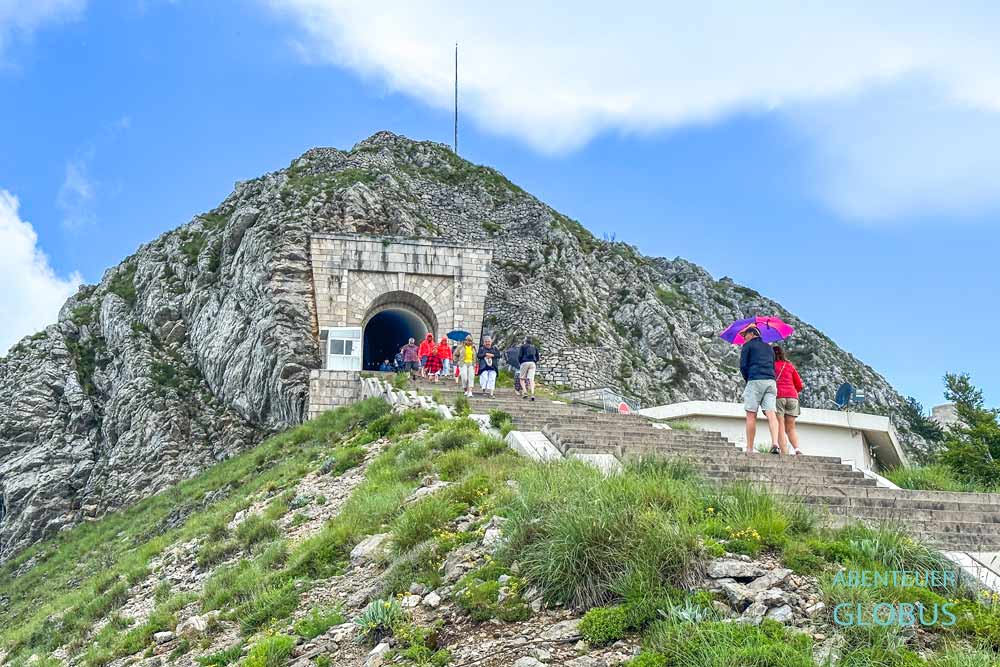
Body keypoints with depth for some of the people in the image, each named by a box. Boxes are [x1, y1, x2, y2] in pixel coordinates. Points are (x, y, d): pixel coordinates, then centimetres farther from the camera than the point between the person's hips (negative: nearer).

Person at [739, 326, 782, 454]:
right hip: (771, 381, 5)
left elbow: (743, 366, 1)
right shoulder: (769, 347, 25)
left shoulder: (748, 346, 7)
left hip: (755, 381, -5)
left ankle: (749, 449, -7)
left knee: (751, 415, -4)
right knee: (771, 413, -6)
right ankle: (775, 442, -25)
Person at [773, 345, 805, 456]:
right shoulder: (790, 365, 17)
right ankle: (797, 448, -13)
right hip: (792, 396, 3)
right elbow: (799, 385, 16)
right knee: (790, 428, 9)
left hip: (777, 396, -3)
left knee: (780, 427, -5)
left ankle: (785, 454, -16)